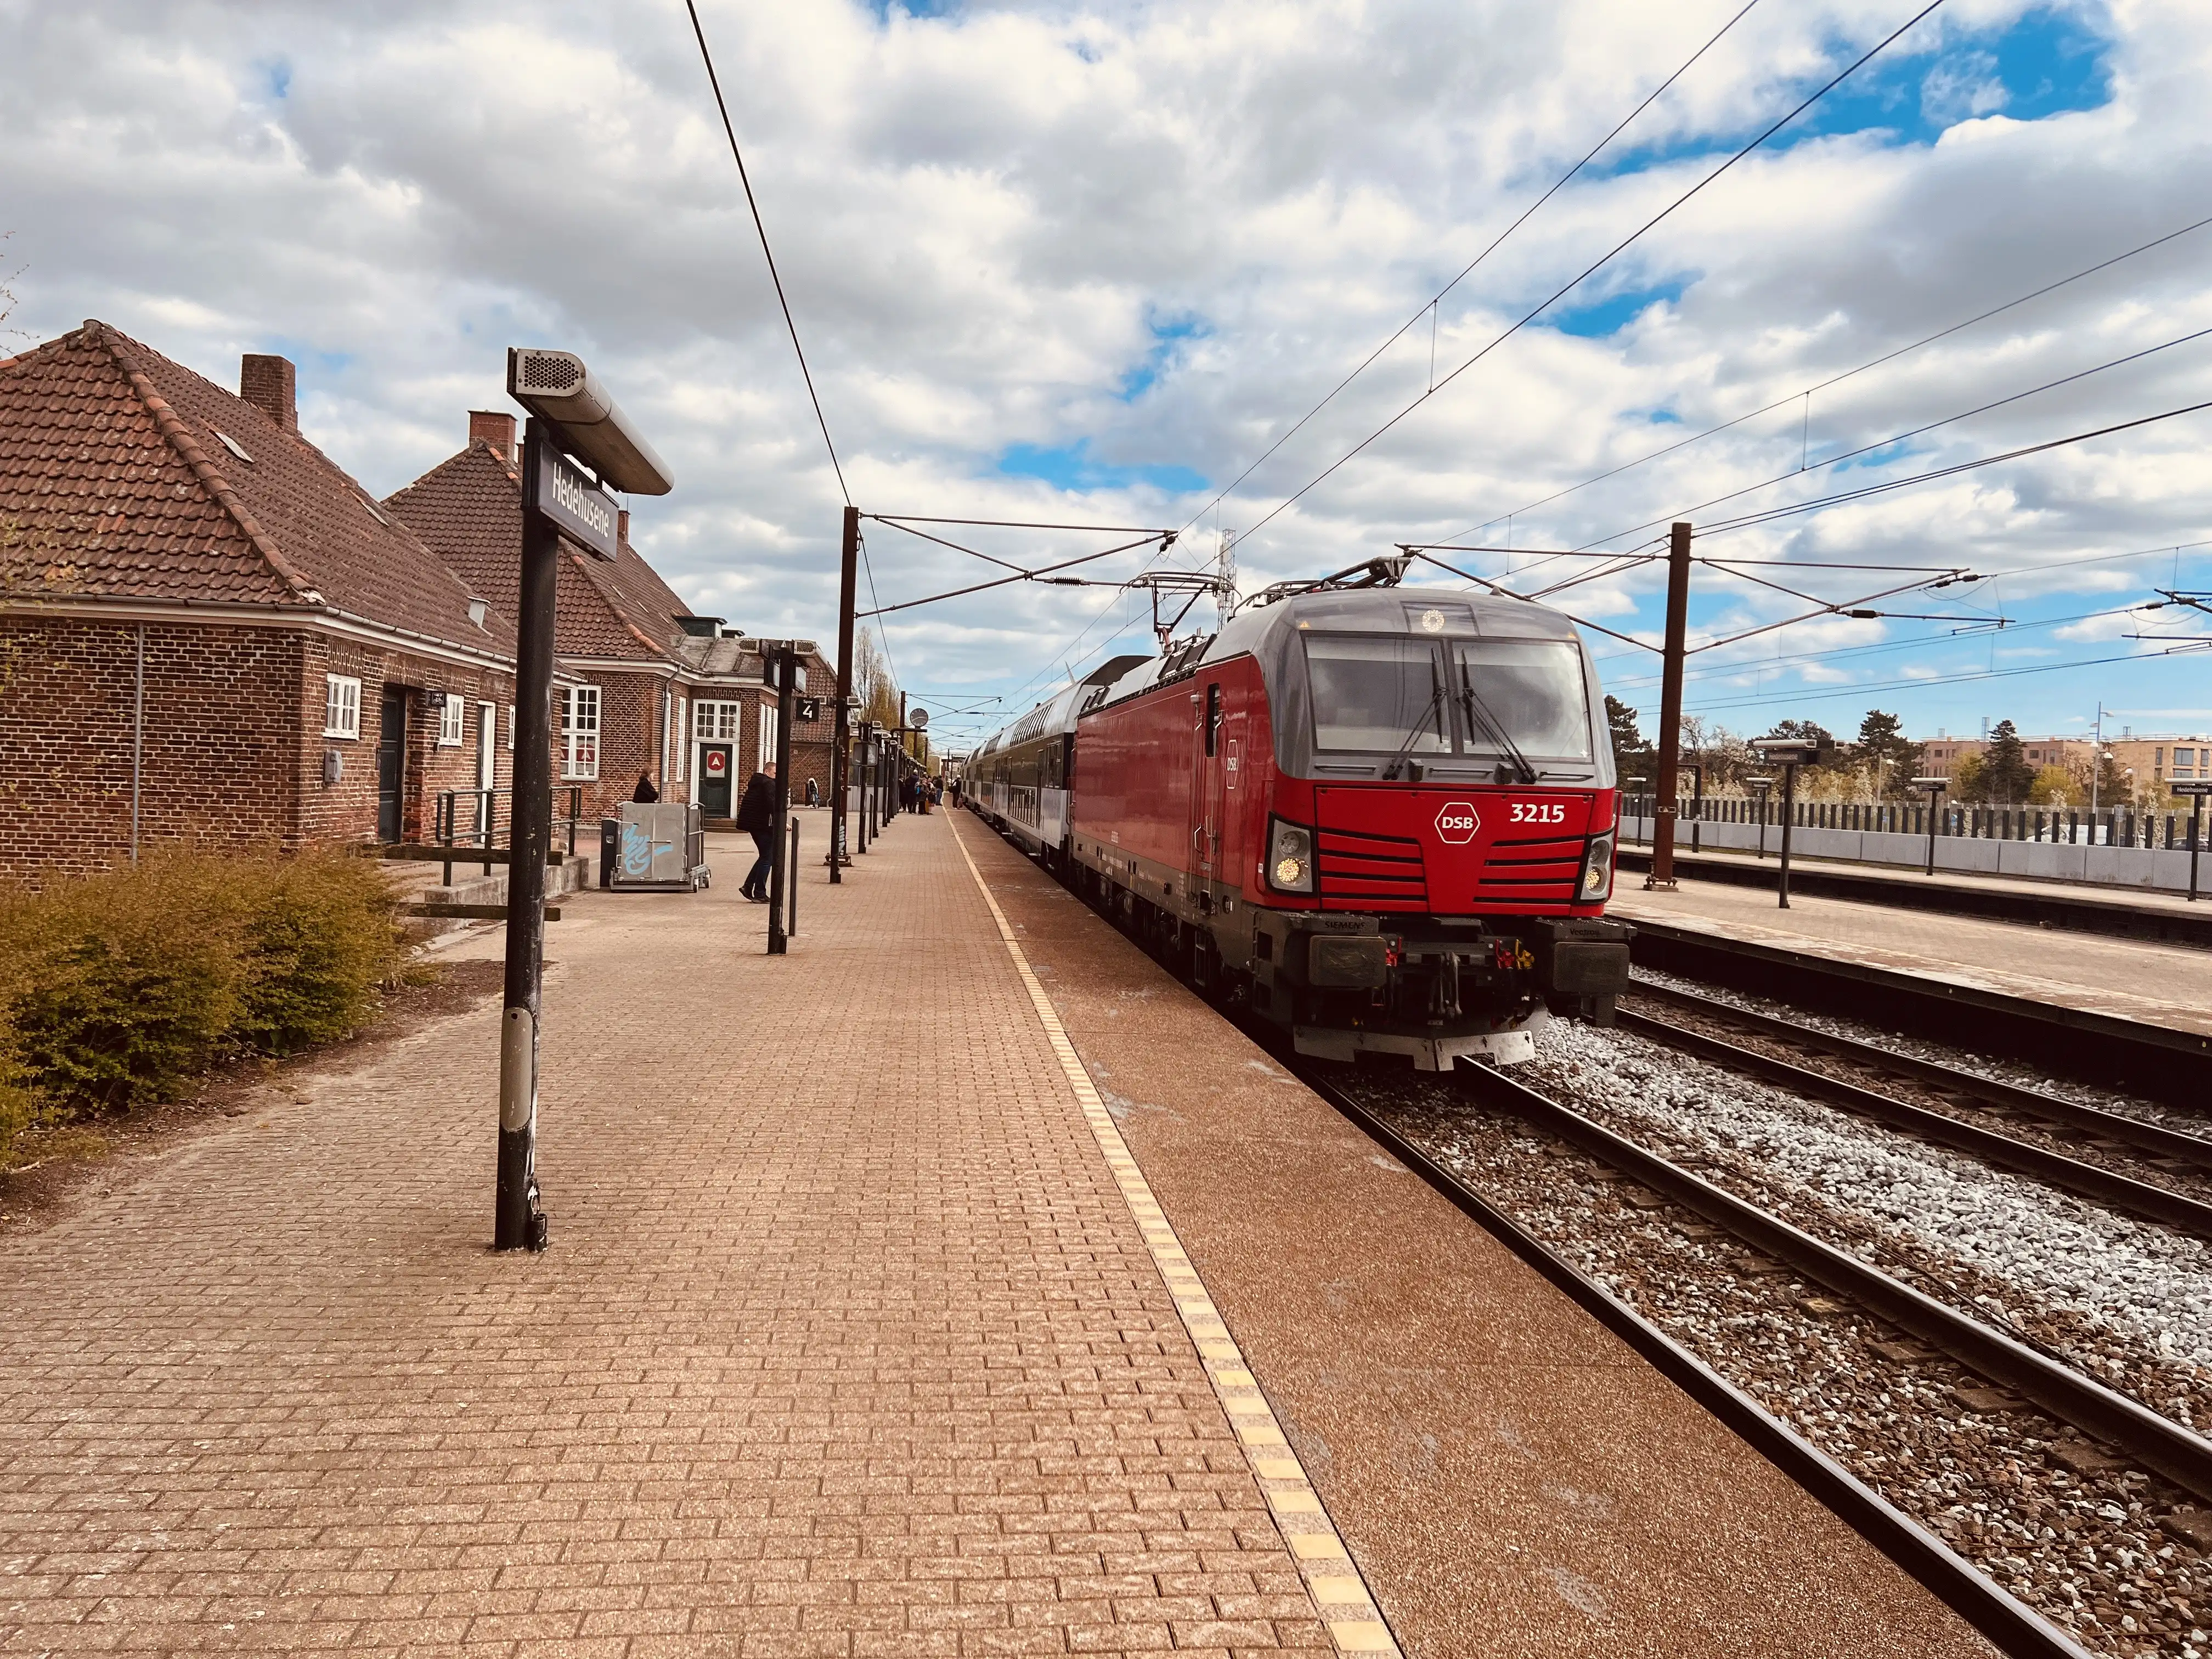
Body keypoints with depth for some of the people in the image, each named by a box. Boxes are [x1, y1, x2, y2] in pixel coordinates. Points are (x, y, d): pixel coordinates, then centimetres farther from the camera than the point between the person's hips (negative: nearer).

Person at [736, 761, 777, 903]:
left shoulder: (756, 782, 18)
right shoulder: (769, 784, -12)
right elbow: (772, 805, -25)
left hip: (753, 824, 10)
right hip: (764, 826, -10)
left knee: (765, 857, 18)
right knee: (767, 858, -2)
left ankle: (748, 887, 14)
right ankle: (760, 894, -1)